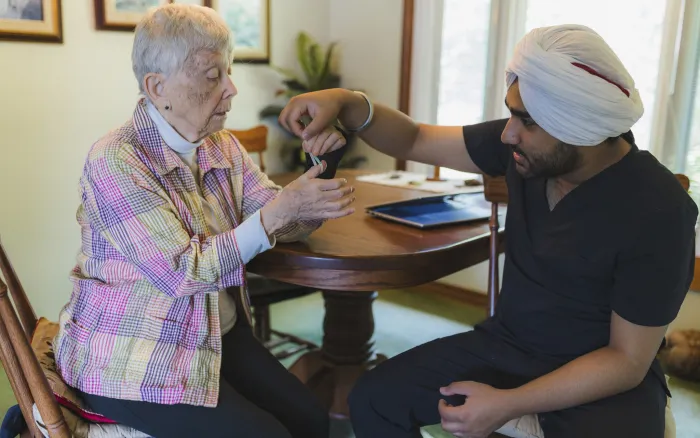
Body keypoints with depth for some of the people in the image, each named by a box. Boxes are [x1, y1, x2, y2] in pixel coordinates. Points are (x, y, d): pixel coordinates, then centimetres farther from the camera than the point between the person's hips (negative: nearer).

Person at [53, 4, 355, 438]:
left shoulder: (224, 147, 3)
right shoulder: (115, 160, -19)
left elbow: (283, 224, 2)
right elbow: (181, 272, -24)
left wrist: (319, 171, -19)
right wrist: (280, 209, -30)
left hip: (215, 335, 6)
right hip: (130, 360, -6)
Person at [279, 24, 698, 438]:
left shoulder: (659, 210, -22)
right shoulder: (522, 143, -9)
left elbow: (628, 360, -18)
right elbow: (415, 141, -3)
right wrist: (348, 103, -23)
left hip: (606, 374, -4)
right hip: (506, 344, 5)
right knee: (373, 399, -8)